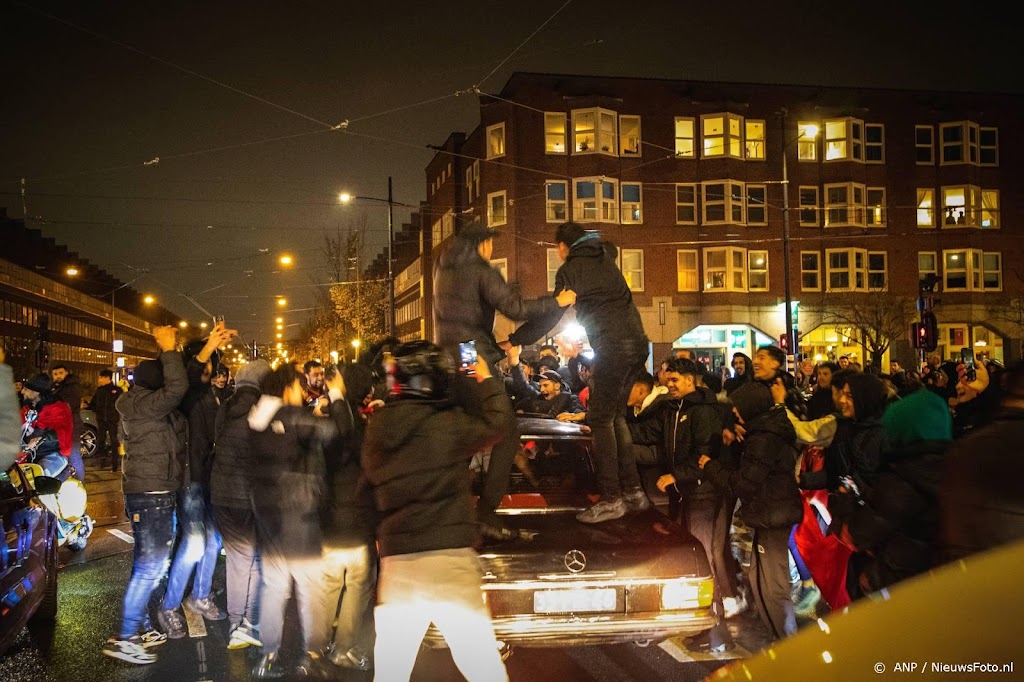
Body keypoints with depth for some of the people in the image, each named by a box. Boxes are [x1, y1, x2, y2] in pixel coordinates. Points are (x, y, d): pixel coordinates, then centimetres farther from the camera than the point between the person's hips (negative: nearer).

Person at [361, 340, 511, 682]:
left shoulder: (377, 427, 6)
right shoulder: (449, 423, -7)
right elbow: (496, 423, 6)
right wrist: (485, 380, 19)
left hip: (397, 558, 4)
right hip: (449, 555, -4)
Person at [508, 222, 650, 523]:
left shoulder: (570, 269, 0)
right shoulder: (605, 256, 20)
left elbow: (549, 314, -1)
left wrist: (514, 340, 7)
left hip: (612, 346, -8)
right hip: (638, 342, 8)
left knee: (600, 419, -3)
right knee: (615, 415, 15)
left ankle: (610, 499, -6)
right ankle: (633, 491, 14)